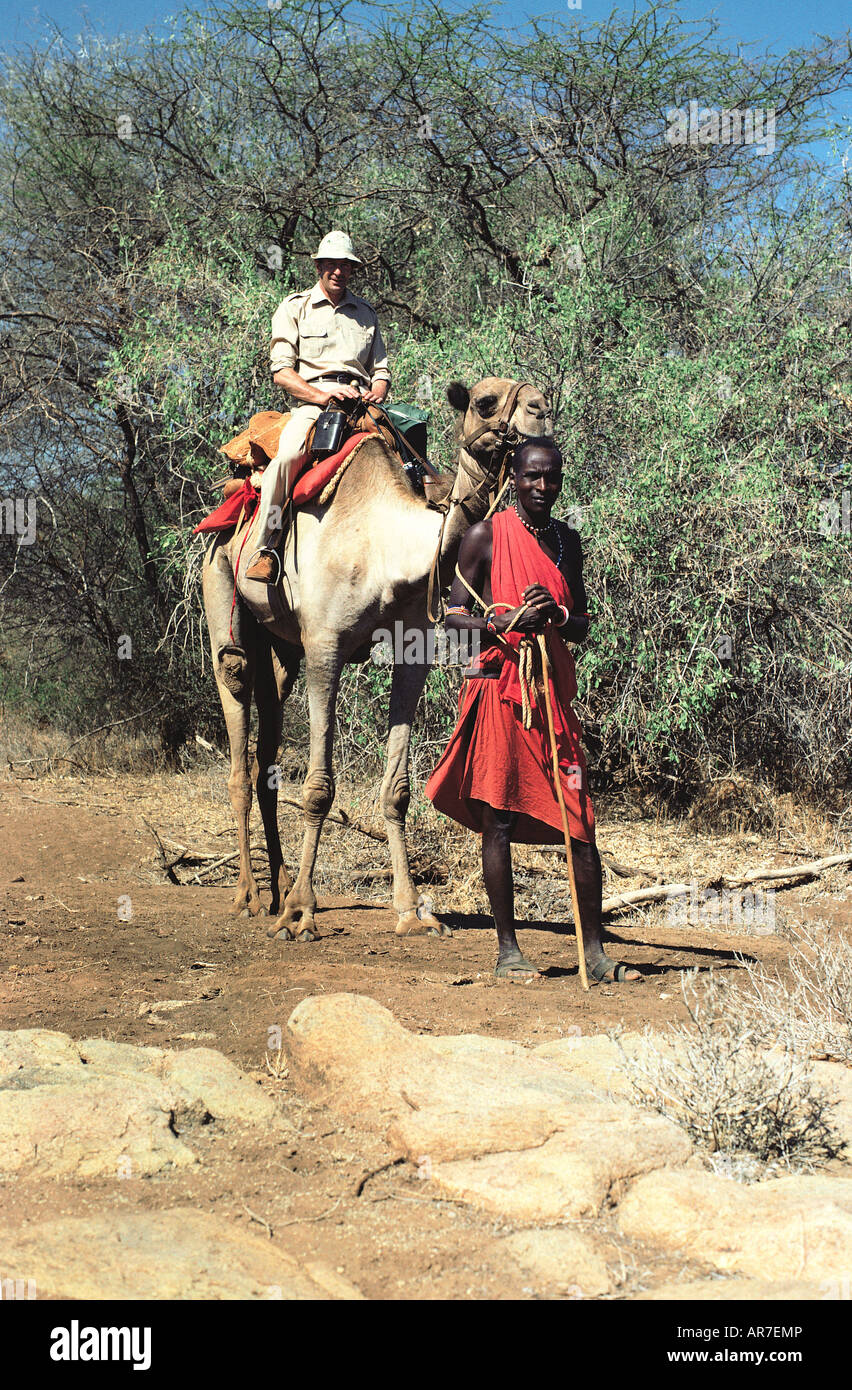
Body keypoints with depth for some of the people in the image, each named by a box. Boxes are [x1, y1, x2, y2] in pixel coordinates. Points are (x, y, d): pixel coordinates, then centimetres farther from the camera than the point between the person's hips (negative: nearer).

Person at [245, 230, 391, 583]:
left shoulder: (366, 313, 25)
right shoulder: (294, 308, 13)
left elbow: (381, 370, 25)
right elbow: (281, 371, 3)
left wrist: (376, 392, 1)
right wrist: (321, 395, -13)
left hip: (361, 400, 4)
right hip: (310, 400, -3)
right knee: (287, 454, -35)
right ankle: (267, 545, -26)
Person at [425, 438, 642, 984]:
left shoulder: (567, 540, 14)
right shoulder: (487, 536, 0)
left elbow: (582, 627, 17)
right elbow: (454, 616, -1)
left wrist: (559, 616, -6)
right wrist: (508, 623, -19)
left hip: (554, 693, 4)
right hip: (498, 690, -4)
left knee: (581, 824, 0)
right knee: (499, 822, -1)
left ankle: (594, 951, 6)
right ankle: (508, 950, 7)